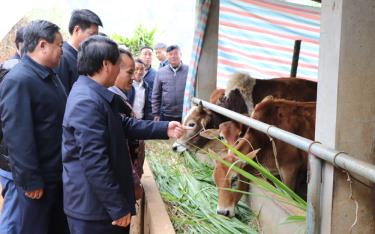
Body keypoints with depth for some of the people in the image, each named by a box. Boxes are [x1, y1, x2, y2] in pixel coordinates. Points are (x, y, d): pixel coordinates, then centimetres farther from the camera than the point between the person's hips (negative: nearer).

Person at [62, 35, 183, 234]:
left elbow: (124, 125, 18)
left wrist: (164, 129, 12)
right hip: (92, 205, -10)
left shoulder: (95, 95, 11)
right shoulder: (87, 102, -24)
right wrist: (119, 207, -22)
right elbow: (94, 162, -27)